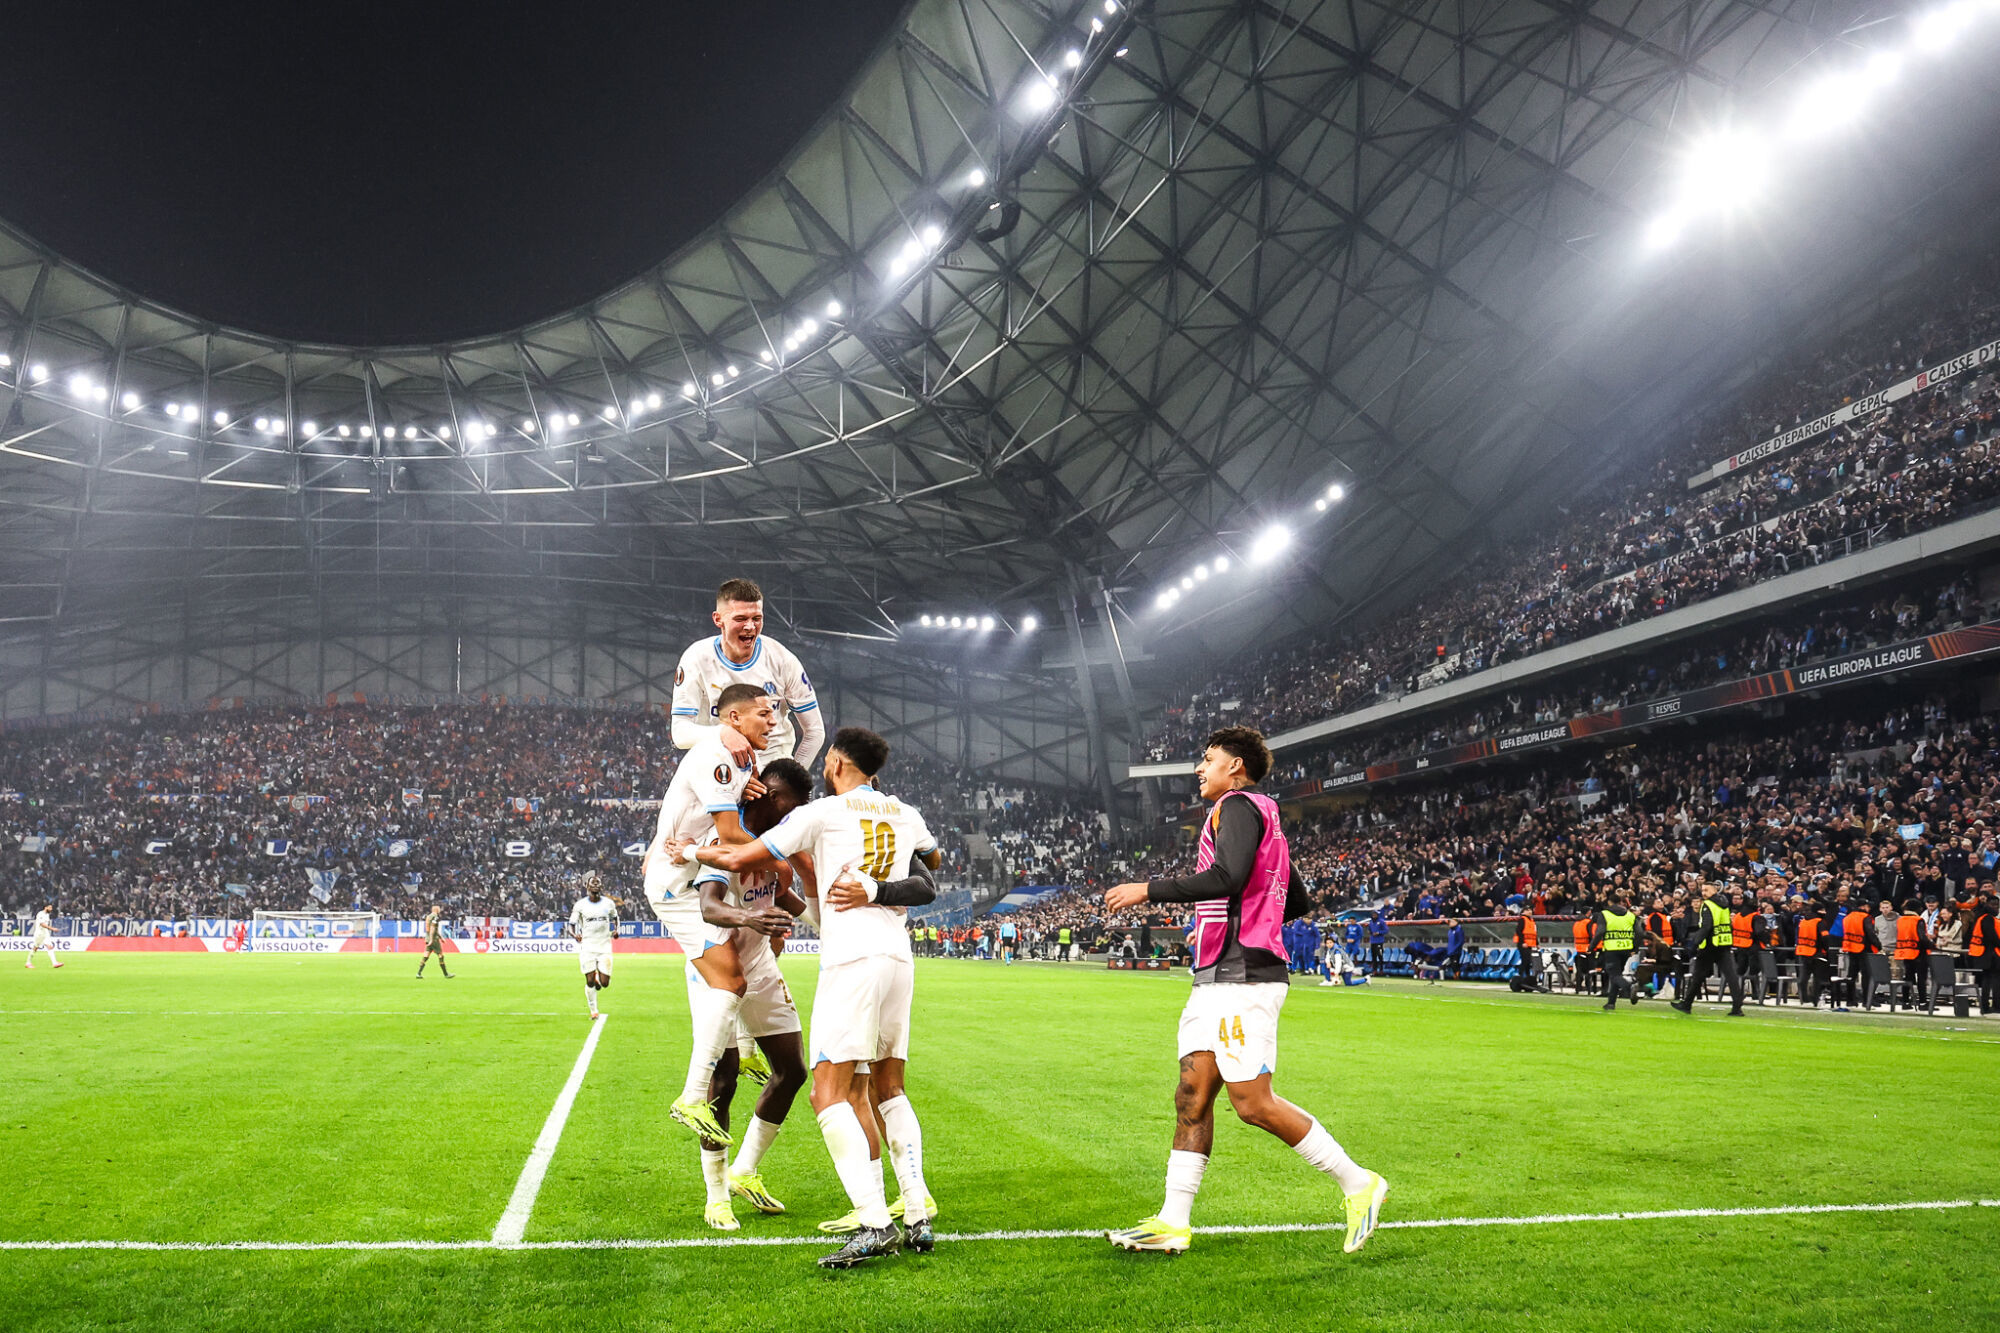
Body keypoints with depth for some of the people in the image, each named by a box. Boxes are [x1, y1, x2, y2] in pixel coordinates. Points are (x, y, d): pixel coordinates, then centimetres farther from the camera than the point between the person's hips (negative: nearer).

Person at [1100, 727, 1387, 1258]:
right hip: (1217, 980, 10)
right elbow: (1298, 902, 27)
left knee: (1253, 1103, -9)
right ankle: (1173, 1223, 7)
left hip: (1241, 979, -10)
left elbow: (1227, 877, -25)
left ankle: (1357, 1183, 2)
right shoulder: (1261, 816, 22)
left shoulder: (1237, 805, -7)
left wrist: (1148, 889, -18)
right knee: (1191, 1095, 5)